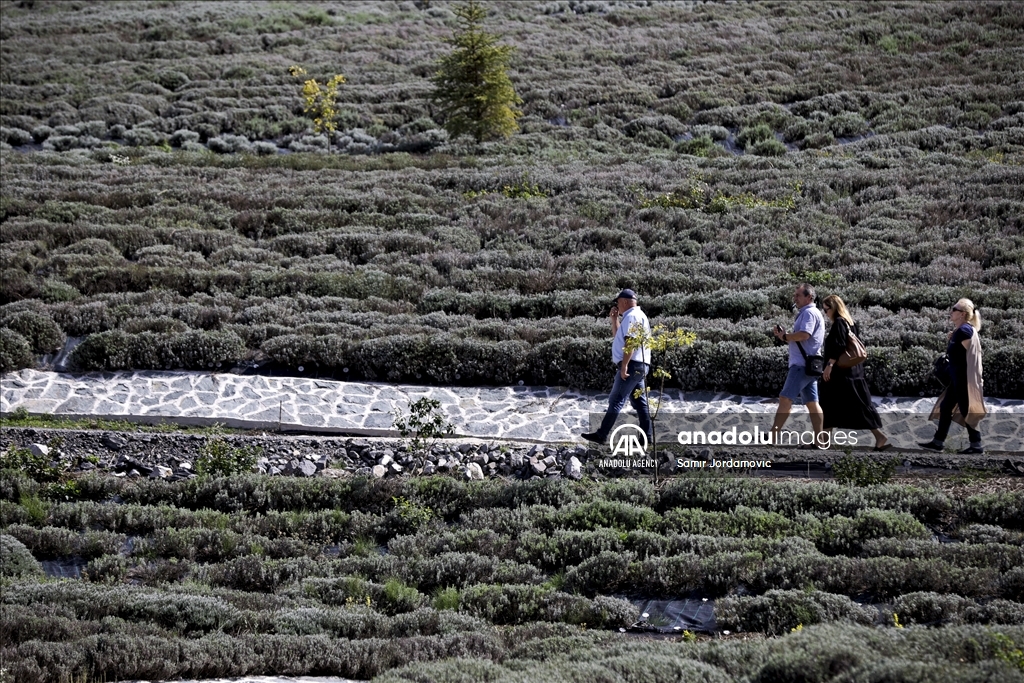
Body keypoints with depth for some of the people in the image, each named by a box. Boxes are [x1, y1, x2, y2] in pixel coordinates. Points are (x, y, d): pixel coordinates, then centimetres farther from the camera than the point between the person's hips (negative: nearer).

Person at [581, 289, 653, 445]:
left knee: (616, 400, -9)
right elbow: (617, 337, 32)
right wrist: (614, 319, 22)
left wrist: (624, 365, -25)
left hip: (632, 365, -11)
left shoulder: (632, 316, -10)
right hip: (640, 367, 11)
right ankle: (647, 437, 6)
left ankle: (601, 435, -8)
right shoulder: (636, 316, 24)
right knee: (640, 403, 8)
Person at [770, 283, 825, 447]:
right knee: (812, 402, 8)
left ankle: (773, 434, -15)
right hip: (807, 364, 11)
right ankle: (819, 440, 7)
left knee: (785, 398, -13)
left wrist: (785, 336, -11)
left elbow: (804, 335, -24)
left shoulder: (809, 313, -9)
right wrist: (784, 334, 7)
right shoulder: (805, 313, 23)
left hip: (802, 364, -11)